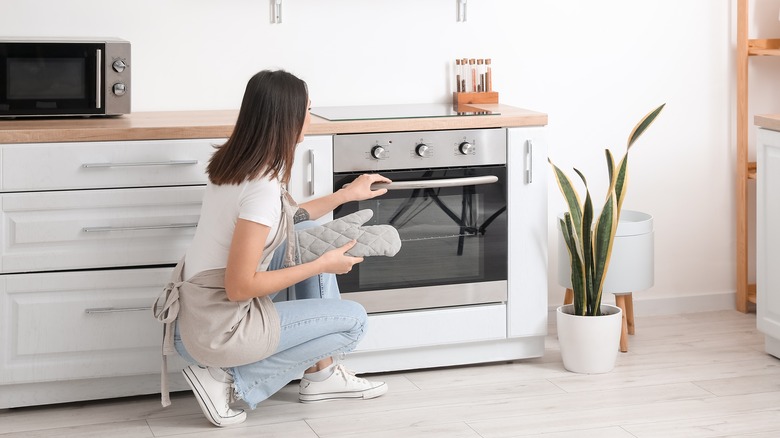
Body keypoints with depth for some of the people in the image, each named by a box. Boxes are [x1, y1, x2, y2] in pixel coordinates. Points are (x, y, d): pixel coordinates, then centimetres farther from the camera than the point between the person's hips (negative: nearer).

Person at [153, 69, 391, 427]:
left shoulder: (236, 162, 3)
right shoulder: (263, 187, -25)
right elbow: (239, 287, -24)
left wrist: (346, 194, 26)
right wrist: (322, 265, -14)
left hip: (197, 309, 8)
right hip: (216, 330, -8)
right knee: (355, 319, 4)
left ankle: (321, 374, 16)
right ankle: (229, 381, -1)